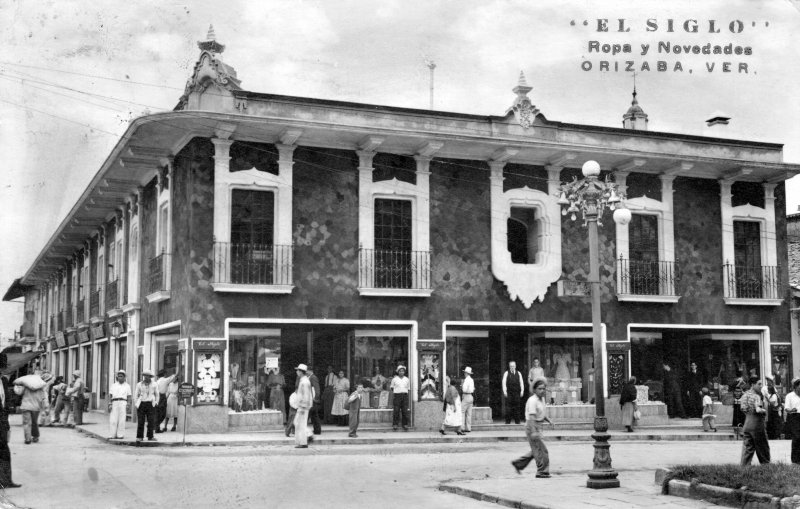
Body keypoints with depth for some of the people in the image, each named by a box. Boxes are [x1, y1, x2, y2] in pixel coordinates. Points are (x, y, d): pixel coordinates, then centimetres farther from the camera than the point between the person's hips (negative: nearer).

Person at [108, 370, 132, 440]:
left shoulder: (127, 386, 13)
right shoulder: (113, 385, 14)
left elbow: (129, 397, 9)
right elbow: (110, 395, 9)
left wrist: (128, 405, -3)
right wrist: (109, 404, -2)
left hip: (123, 403, -1)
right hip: (114, 403, 1)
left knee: (121, 420, -6)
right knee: (113, 420, -7)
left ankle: (120, 435, -3)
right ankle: (112, 435, -6)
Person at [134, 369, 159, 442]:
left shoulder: (154, 385, 9)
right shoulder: (139, 385, 8)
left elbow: (157, 394, 17)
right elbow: (136, 395, 12)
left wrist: (156, 402, 9)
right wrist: (136, 404, 5)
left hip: (150, 404, 0)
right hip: (141, 404, 0)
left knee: (151, 421, -3)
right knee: (140, 421, -3)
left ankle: (150, 436, 7)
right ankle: (139, 437, 3)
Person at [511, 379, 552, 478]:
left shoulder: (542, 399, 11)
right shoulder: (532, 400, -18)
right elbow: (531, 417, -25)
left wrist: (549, 420, 9)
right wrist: (533, 432, -32)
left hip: (538, 427, 10)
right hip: (532, 427, -10)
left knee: (536, 450, 15)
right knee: (541, 450, -7)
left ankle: (518, 463, 25)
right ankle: (542, 471, 1)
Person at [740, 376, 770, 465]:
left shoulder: (745, 395, 12)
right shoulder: (756, 396, -14)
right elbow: (758, 410, -25)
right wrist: (764, 411, -6)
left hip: (746, 424, 7)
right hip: (756, 424, -7)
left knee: (747, 448, 7)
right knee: (763, 448, 6)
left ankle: (744, 466, 2)